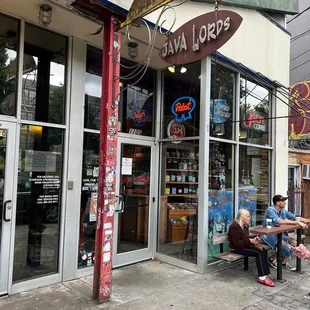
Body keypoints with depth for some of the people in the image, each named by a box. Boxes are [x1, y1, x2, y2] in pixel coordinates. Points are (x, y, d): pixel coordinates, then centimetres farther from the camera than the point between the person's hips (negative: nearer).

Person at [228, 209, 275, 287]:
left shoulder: (245, 225, 12)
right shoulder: (235, 226, -17)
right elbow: (236, 243, -21)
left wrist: (254, 239, -3)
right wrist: (250, 241, -21)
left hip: (245, 245, 8)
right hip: (237, 248, -8)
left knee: (263, 251, -17)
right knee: (258, 253, -25)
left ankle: (264, 276, -19)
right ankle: (262, 277, -22)